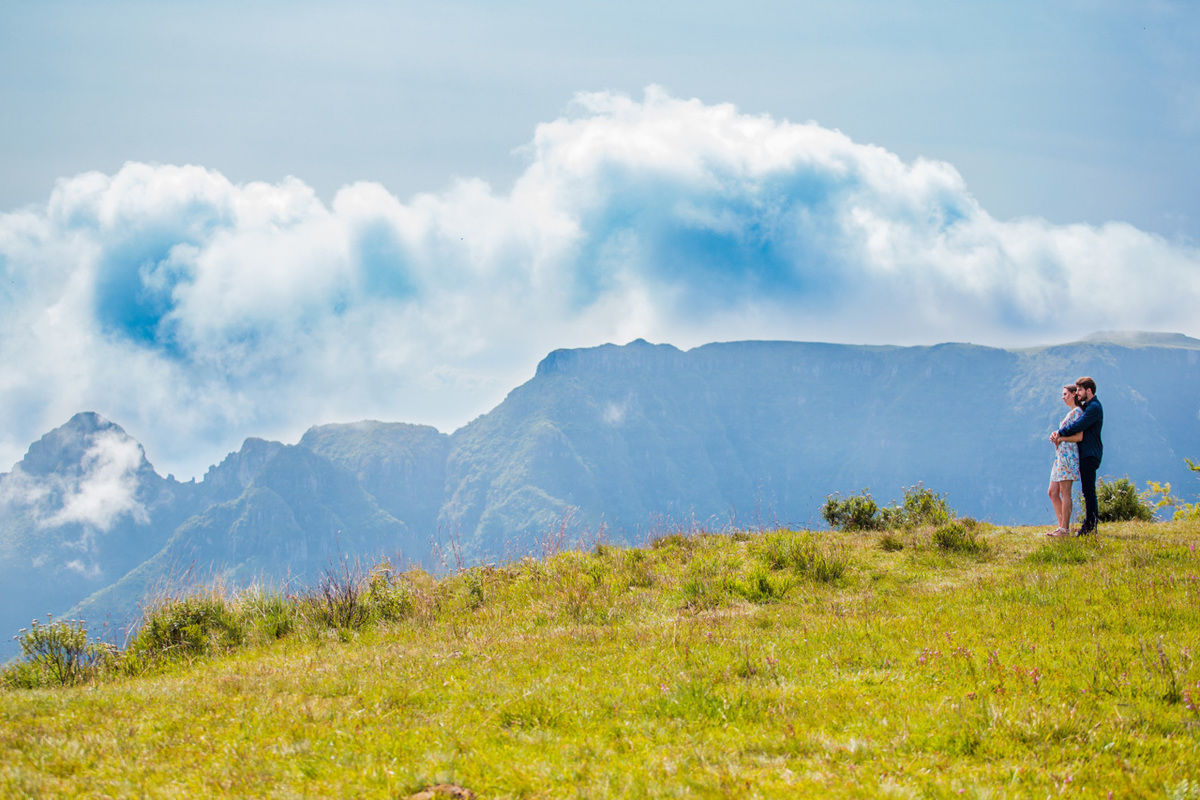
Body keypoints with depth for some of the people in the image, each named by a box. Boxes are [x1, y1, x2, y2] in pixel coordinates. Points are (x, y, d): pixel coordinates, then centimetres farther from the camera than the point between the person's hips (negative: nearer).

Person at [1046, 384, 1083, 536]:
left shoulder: (1077, 412, -9)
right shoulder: (1071, 413, 21)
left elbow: (1079, 436, -18)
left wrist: (1061, 438, -9)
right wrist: (1057, 437, 10)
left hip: (1068, 455, -10)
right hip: (1060, 455, 10)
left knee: (1065, 493, -8)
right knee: (1053, 493, 8)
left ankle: (1065, 528, -6)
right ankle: (1062, 526, 10)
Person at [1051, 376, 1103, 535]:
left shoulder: (1094, 407, -14)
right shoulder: (1085, 406, 19)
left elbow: (1078, 426, -23)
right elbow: (1072, 424, 18)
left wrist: (1060, 433, -11)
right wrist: (1058, 433, 0)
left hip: (1090, 454, -10)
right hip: (1085, 453, 10)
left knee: (1088, 490, -9)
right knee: (1087, 491, 13)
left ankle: (1090, 527, -8)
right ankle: (1089, 524, 18)